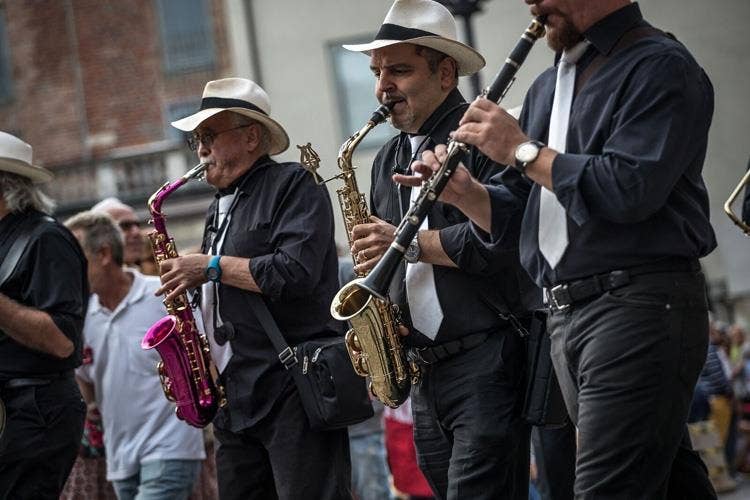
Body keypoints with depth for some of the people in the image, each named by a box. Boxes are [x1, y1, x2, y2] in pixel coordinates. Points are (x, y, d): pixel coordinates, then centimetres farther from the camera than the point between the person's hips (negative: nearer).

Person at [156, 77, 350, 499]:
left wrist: (212, 267, -11)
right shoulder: (221, 207, 22)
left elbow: (296, 272, -20)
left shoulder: (294, 185, -4)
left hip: (294, 392, -8)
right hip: (235, 400, 9)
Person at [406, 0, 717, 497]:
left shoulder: (660, 65, -6)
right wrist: (465, 193, 0)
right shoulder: (549, 86, 20)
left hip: (639, 307, -8)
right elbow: (512, 211, 22)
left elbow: (630, 190, -20)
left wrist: (522, 150, -11)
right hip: (566, 316, 8)